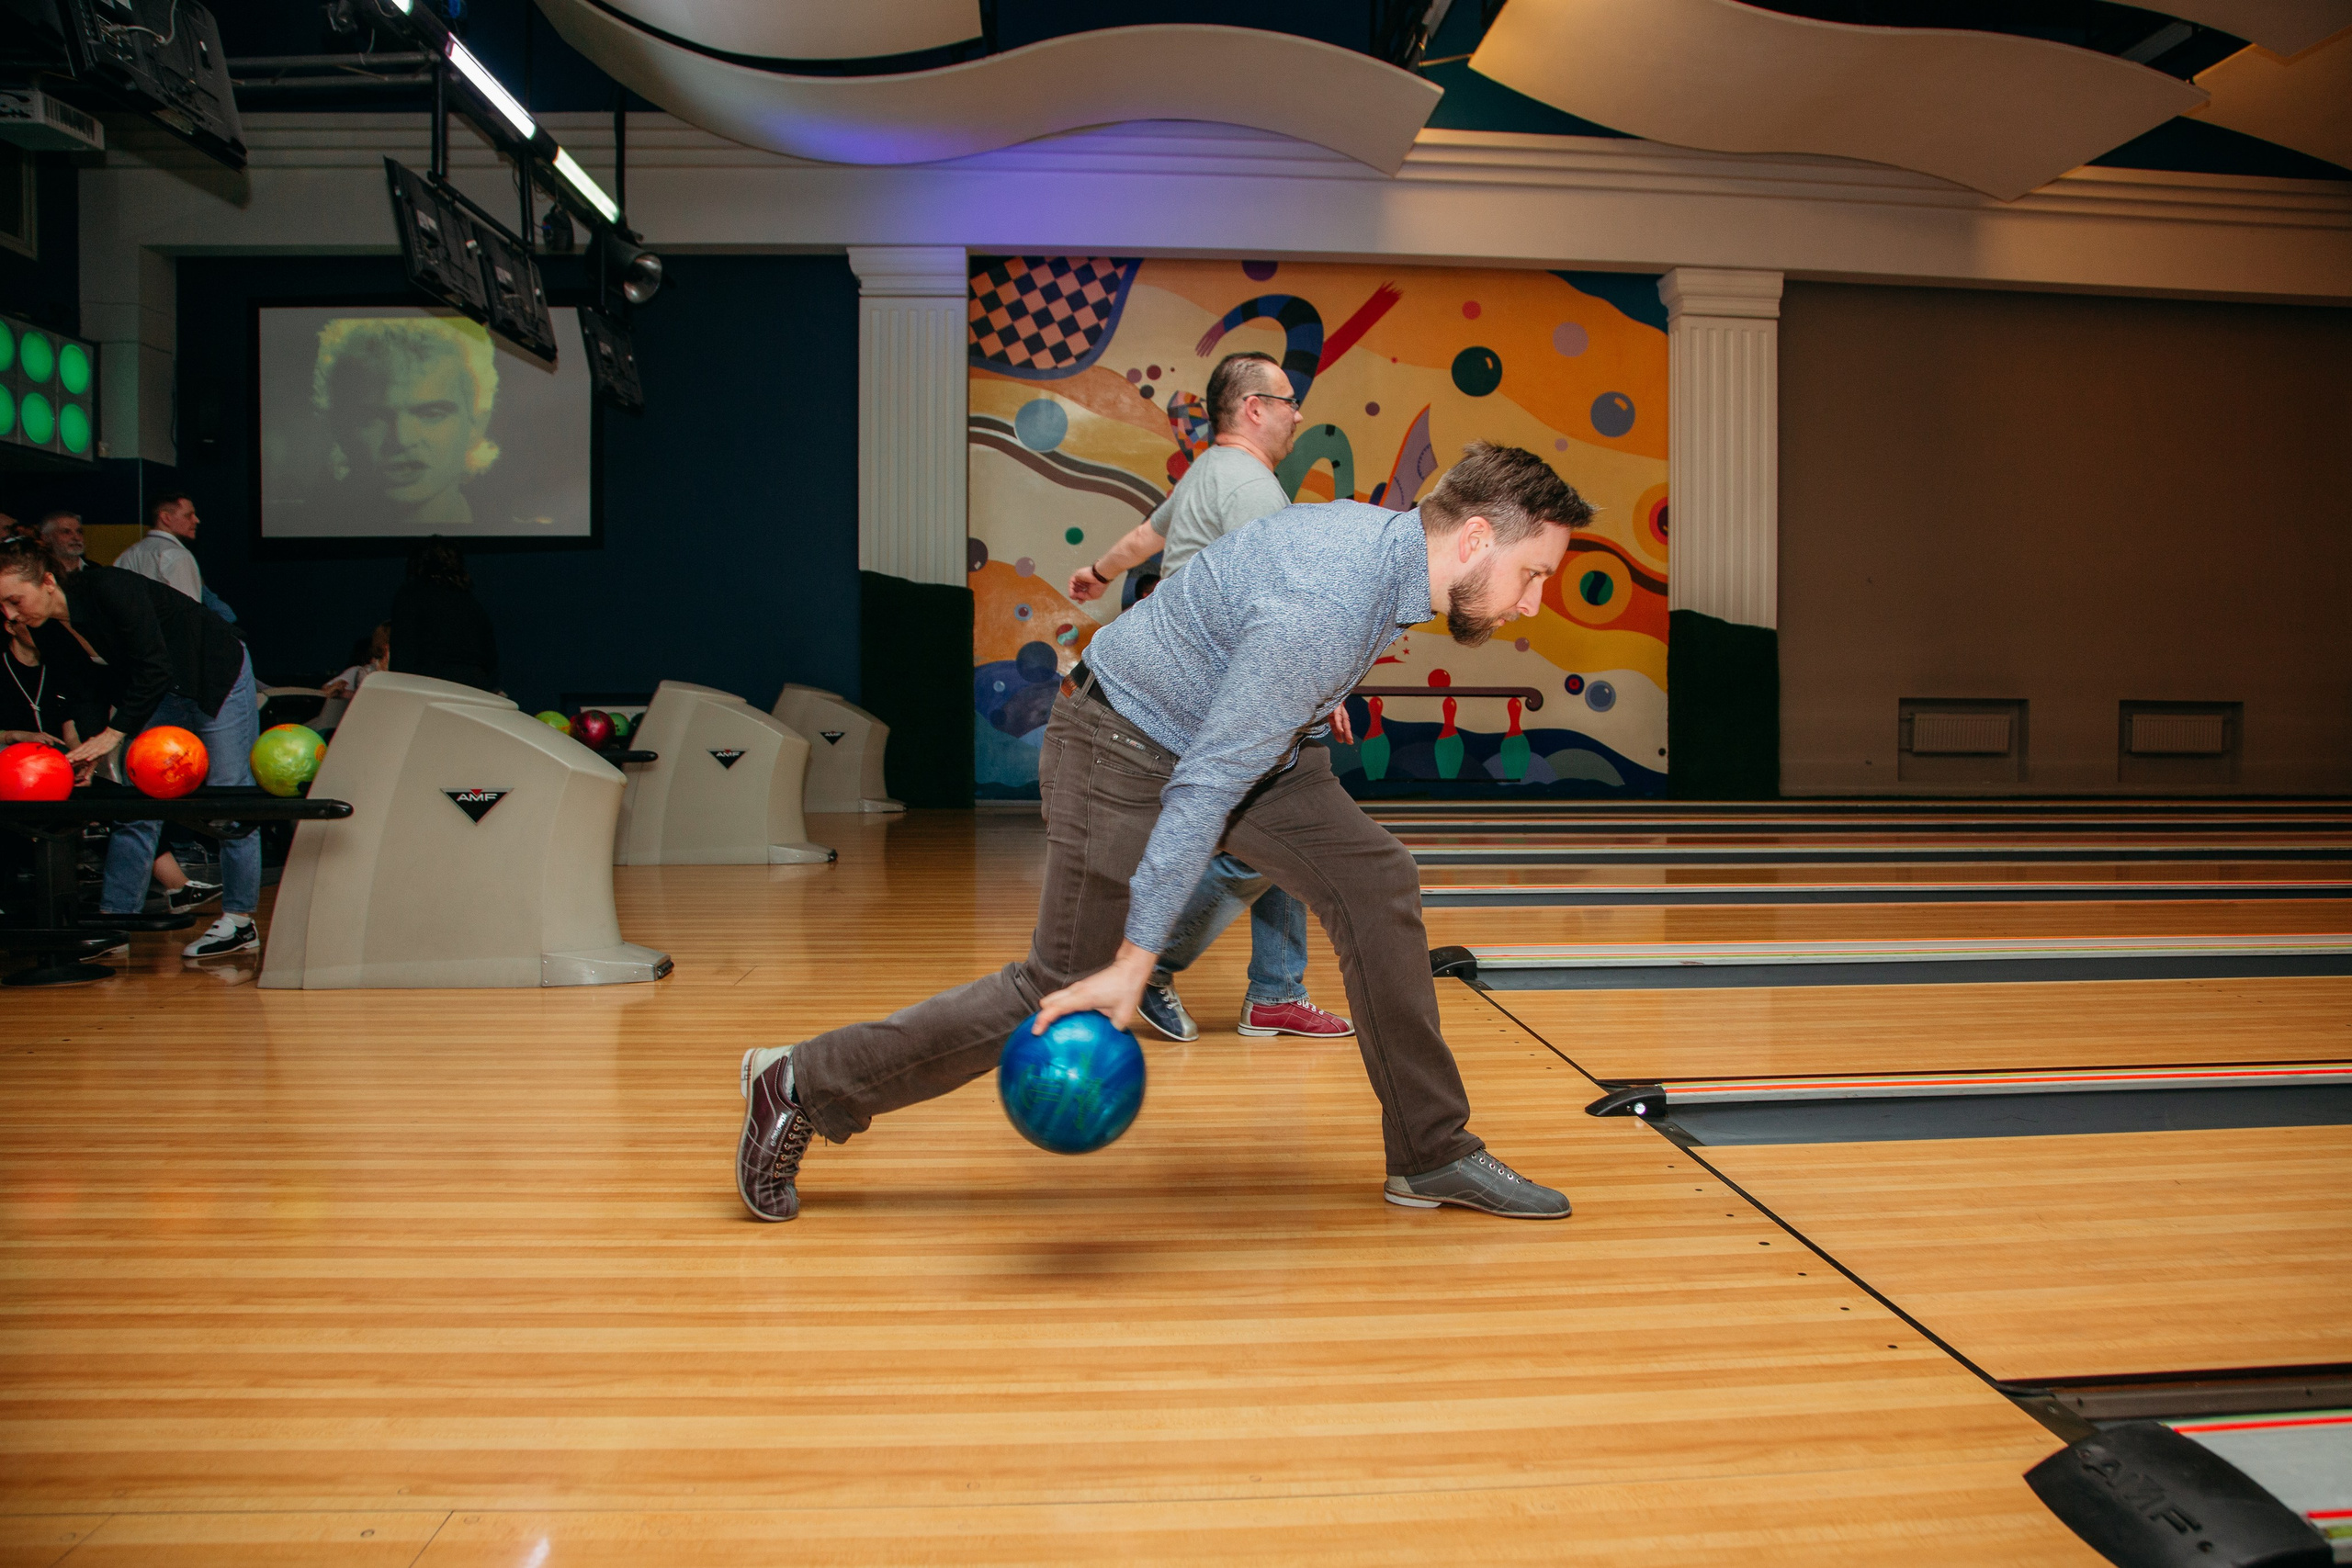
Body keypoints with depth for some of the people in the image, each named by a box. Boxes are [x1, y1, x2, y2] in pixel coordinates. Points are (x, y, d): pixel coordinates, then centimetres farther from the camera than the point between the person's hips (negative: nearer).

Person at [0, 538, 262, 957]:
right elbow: (97, 689, 2)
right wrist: (88, 749, -13)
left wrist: (114, 733, -25)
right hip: (162, 692, 8)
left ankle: (239, 922, 2)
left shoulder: (109, 589, -28)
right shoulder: (51, 634, -5)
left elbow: (153, 668, -28)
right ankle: (113, 920, 7)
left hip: (219, 677, -7)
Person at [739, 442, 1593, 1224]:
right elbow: (1205, 787, -34)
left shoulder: (1383, 536, -5)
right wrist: (1136, 960, -32)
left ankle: (1431, 1153, 9)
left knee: (1377, 883, -1)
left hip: (1233, 734, 9)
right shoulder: (1321, 609, -34)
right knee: (1062, 989, -4)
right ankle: (801, 1086, 10)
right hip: (1130, 750, -9)